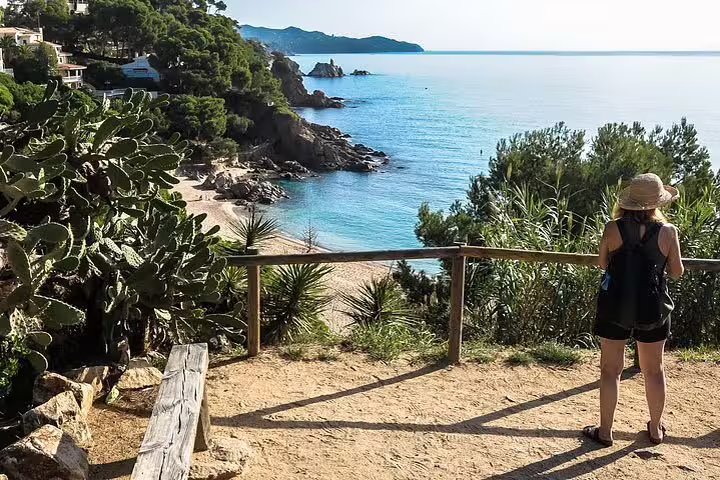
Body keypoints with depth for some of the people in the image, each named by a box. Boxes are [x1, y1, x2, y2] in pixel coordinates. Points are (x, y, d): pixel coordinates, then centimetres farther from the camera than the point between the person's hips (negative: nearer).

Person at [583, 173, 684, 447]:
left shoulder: (613, 229, -12)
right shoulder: (667, 231, -11)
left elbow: (602, 264, 0)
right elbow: (677, 273, -1)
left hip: (615, 308, -1)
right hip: (653, 309, 1)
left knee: (611, 369, 9)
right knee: (654, 370, 17)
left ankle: (605, 432, 16)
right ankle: (656, 430, 31)